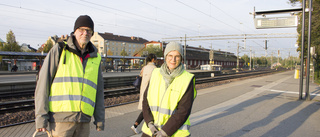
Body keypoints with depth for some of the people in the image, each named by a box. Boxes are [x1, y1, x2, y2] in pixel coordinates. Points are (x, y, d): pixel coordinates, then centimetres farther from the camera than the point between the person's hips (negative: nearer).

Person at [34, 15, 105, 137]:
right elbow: (43, 83, -1)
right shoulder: (59, 50, 2)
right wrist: (40, 116, -8)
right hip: (61, 117, -3)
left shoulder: (95, 59, 12)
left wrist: (100, 119, 10)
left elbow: (98, 91, 14)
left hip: (83, 120, 4)